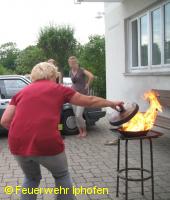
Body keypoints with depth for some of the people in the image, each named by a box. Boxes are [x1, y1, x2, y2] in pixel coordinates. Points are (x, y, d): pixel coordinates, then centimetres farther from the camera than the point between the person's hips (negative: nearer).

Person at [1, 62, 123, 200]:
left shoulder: (22, 92, 19)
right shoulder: (58, 89, 13)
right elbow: (90, 101, 22)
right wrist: (112, 103, 37)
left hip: (18, 144, 4)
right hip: (46, 143, -3)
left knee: (31, 179, 30)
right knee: (62, 175, 26)